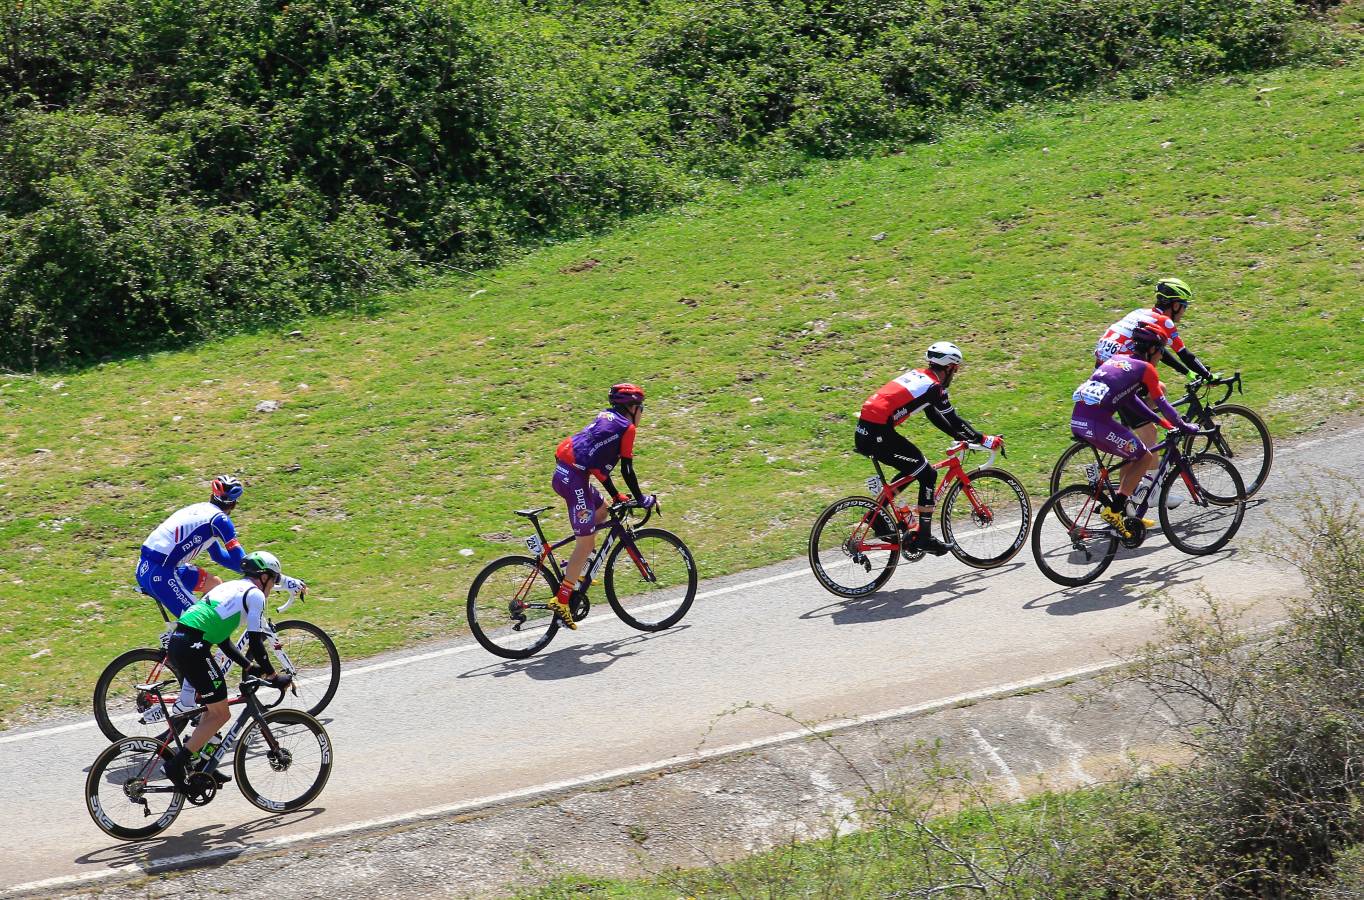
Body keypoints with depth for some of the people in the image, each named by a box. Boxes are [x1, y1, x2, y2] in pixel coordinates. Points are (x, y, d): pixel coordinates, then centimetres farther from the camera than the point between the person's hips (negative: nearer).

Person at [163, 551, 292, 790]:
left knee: (213, 708, 22)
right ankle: (177, 764, -4)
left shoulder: (230, 587, 27)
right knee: (221, 714, 0)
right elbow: (255, 643, -3)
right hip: (193, 647, -9)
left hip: (176, 644, 9)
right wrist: (273, 677, 6)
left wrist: (250, 667, 28)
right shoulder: (254, 594, 1)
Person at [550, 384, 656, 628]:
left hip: (562, 472, 9)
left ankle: (576, 571, 24)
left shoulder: (605, 417, 24)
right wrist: (641, 499, 10)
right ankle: (562, 600, -8)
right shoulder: (626, 427, -1)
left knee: (601, 512, 28)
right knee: (586, 541, -4)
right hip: (574, 478, -9)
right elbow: (627, 470, -1)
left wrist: (616, 495, 31)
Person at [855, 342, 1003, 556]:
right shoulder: (934, 386, -7)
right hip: (878, 435, -9)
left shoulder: (918, 376, 20)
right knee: (928, 474, 0)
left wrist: (964, 437, 25)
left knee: (913, 468, 24)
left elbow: (936, 416, 27)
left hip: (865, 431, 9)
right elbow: (954, 421, -6)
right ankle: (924, 538, 3)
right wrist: (984, 440, 3)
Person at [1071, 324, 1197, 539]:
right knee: (1145, 458, 9)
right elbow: (1162, 404, 9)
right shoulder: (1145, 368, 5)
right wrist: (1183, 426, 23)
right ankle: (1113, 510, 0)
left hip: (1077, 420, 8)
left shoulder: (1117, 358, 26)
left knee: (1133, 456, 25)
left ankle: (1124, 513, 27)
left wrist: (1157, 419, 36)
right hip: (1097, 422, -8)